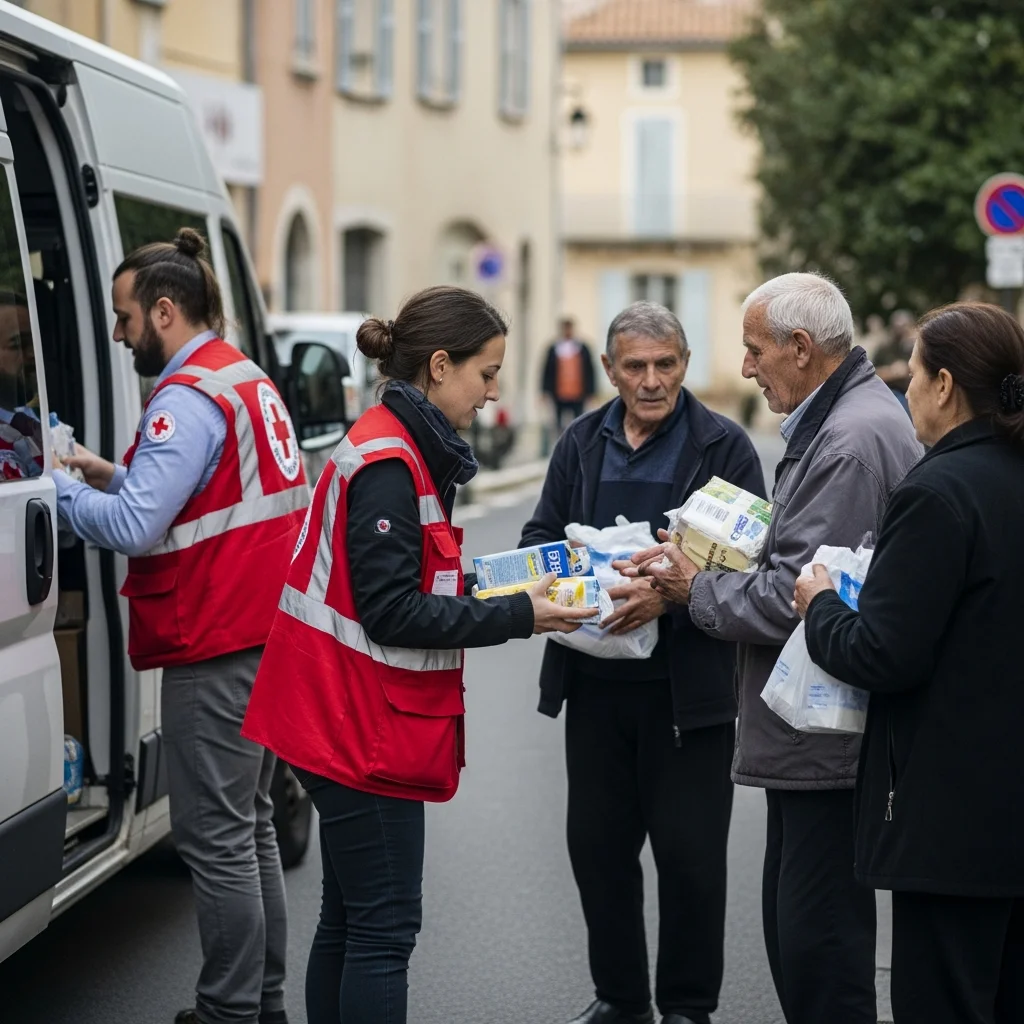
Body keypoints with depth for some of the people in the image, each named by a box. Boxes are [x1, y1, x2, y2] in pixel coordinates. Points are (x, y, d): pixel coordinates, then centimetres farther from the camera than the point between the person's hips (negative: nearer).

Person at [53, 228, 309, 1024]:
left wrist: (58, 489, -10)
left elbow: (134, 528, -24)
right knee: (251, 826, 17)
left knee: (216, 838, -4)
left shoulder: (190, 399, -17)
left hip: (215, 650, -10)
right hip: (266, 634, 10)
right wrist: (110, 475, 11)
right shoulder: (247, 379, 15)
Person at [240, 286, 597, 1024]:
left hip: (350, 724, 10)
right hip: (365, 726, -10)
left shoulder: (402, 449, 14)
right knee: (385, 928, -5)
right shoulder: (389, 463, -18)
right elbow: (391, 611, -22)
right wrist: (517, 616, -19)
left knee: (349, 920, 16)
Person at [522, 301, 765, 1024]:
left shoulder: (725, 447, -4)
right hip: (596, 680, 5)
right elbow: (539, 537, 13)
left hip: (687, 686, -4)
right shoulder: (582, 443, 10)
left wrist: (671, 596, -26)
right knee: (598, 845, 10)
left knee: (691, 855, 2)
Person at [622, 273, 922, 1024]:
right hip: (808, 734, 11)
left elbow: (793, 598, -22)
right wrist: (712, 565, 6)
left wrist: (697, 590, -7)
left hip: (829, 737, -11)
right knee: (793, 928, 17)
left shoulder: (854, 439, -19)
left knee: (818, 942, -6)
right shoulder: (836, 420, 16)